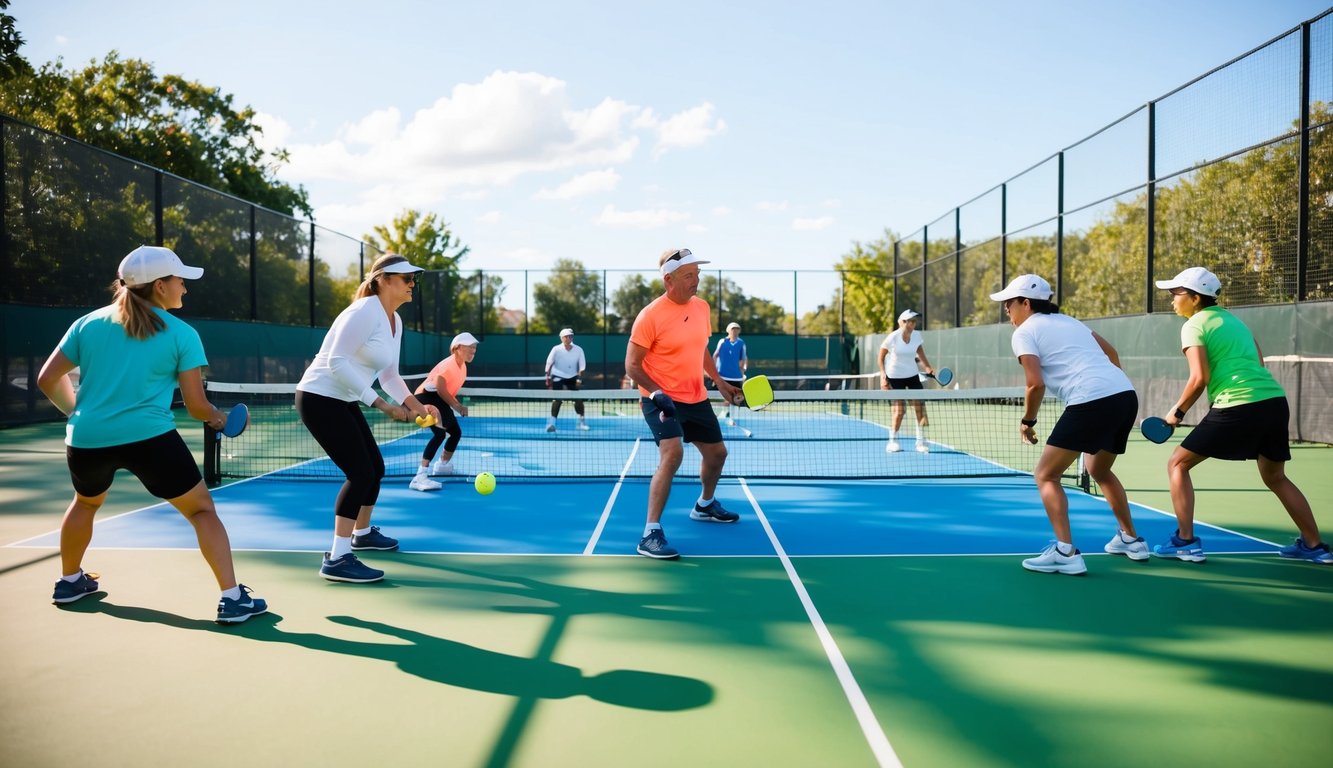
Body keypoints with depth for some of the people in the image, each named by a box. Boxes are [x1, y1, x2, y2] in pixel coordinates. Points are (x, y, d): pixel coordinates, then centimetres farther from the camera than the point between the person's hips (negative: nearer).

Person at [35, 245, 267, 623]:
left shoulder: (88, 323, 11)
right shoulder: (182, 334, 0)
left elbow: (48, 379, 15)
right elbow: (196, 406, -1)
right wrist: (218, 418, 21)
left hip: (86, 439, 5)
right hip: (149, 437, -4)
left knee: (86, 503, 35)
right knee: (202, 509, 7)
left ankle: (69, 581, 49)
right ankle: (232, 598, -2)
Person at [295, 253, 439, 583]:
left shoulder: (395, 321, 9)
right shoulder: (365, 311, -20)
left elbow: (388, 375, 16)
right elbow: (337, 363, -26)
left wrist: (417, 406, 5)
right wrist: (381, 404, -28)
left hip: (344, 401, 10)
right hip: (320, 398, -10)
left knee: (375, 467, 18)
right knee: (360, 472, -15)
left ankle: (362, 532, 41)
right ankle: (337, 559, -12)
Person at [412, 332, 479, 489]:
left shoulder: (462, 367, 10)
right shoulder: (449, 364, -20)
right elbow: (440, 389, -24)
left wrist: (459, 406, 2)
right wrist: (458, 407, -18)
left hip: (439, 400, 10)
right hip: (426, 397, -10)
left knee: (456, 432, 17)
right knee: (441, 433, -27)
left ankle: (442, 465, 44)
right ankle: (419, 477, -33)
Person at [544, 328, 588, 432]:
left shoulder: (578, 350, -6)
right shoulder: (556, 349, -10)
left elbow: (582, 365, -2)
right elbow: (549, 363, -5)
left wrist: (579, 378, -11)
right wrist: (548, 377, -9)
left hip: (572, 377, 2)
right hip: (558, 376, -2)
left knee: (578, 398, -1)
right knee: (557, 399, -14)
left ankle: (582, 421, 14)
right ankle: (551, 422, -11)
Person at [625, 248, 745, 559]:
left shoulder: (701, 307, 3)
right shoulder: (651, 316, -18)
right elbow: (632, 365, -15)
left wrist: (720, 382, 17)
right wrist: (657, 393, -28)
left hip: (696, 399, 8)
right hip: (661, 400, -7)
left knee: (717, 453, 19)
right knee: (672, 454, -28)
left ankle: (705, 505, 49)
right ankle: (651, 534, -22)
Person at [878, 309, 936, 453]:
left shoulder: (916, 336, -5)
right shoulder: (893, 337, -16)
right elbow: (881, 356, -4)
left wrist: (928, 367, 0)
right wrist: (883, 375, -10)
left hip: (913, 375, 4)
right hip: (895, 376, -4)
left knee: (920, 407, -5)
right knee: (899, 410, -8)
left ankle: (921, 441, 7)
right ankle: (892, 442, 10)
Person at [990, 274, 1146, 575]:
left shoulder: (1024, 332, 2)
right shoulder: (1068, 321, 25)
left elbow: (1036, 384, -11)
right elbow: (1111, 353, 30)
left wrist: (1027, 421, 2)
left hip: (1090, 403, -8)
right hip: (1126, 393, 8)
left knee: (1045, 475, 3)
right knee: (1099, 470, 30)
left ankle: (1066, 553, -7)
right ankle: (1131, 540, 37)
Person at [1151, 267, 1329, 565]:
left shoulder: (1194, 325, -1)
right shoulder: (1232, 318, 22)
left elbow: (1199, 379, -11)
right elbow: (1257, 364, 22)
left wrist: (1177, 412, 0)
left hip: (1238, 407, -8)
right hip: (1275, 398, 8)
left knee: (1178, 463, 4)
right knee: (1276, 478, 25)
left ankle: (1185, 541, 0)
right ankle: (1314, 546, 29)